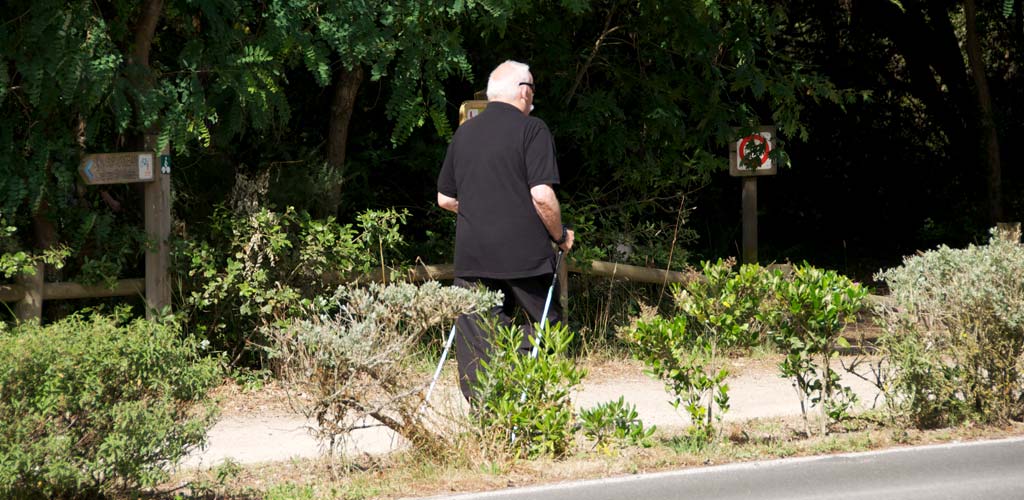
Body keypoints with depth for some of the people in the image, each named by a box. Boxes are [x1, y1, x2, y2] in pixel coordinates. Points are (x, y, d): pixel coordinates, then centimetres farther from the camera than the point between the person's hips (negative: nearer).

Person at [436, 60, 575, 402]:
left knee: (476, 346, 3)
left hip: (472, 256, 4)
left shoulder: (464, 133, 12)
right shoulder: (531, 130, -5)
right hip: (524, 254, -4)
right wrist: (560, 235, 2)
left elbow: (445, 199, 18)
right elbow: (542, 195, -13)